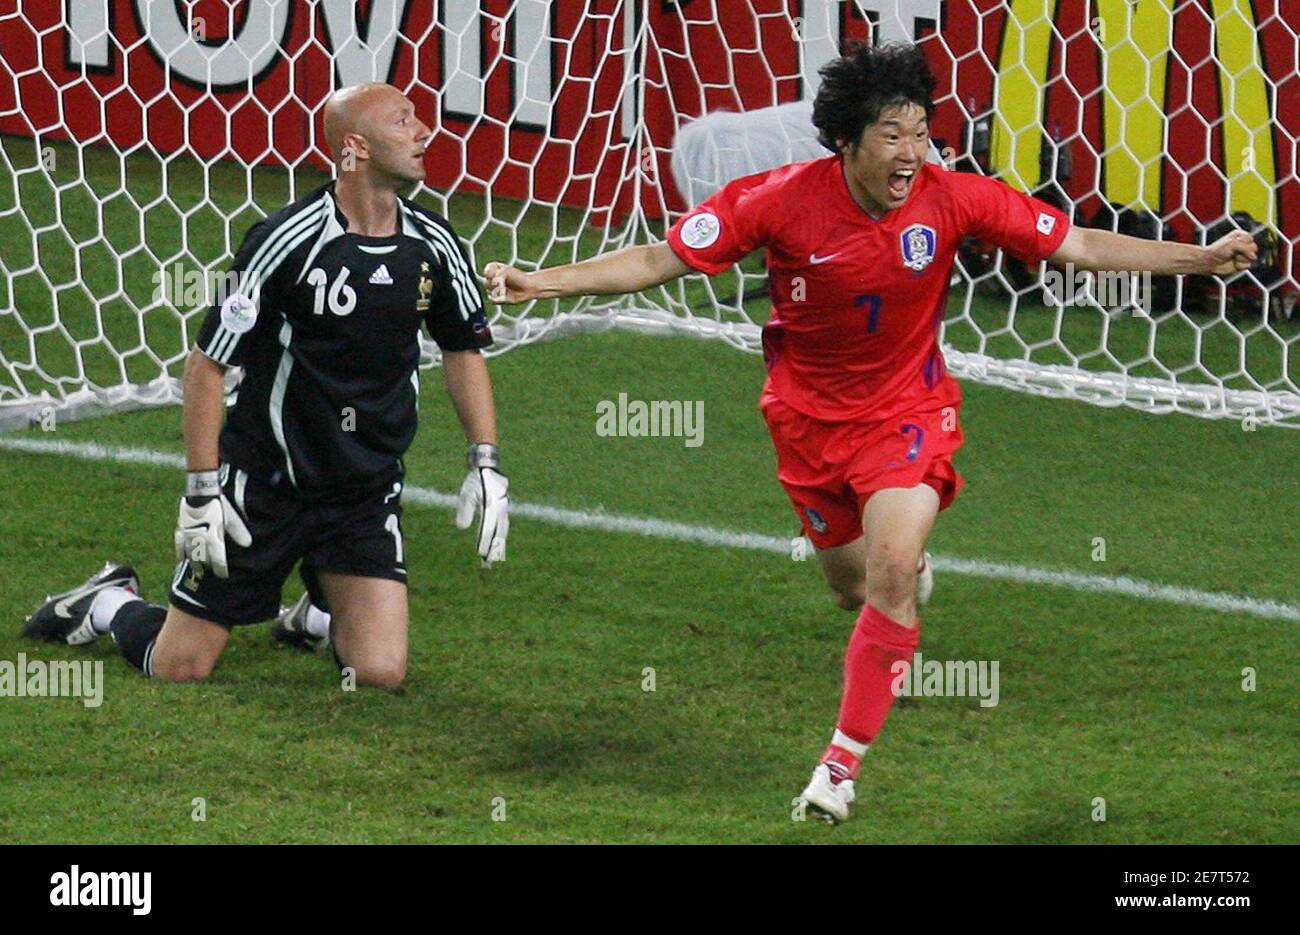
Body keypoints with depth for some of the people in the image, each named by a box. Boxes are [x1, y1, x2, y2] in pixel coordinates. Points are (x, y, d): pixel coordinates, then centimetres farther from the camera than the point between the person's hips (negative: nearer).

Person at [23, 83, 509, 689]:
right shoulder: (287, 242, -18)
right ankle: (109, 603, 34)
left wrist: (486, 465, 4)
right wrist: (201, 490, -14)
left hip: (367, 496, 4)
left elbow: (464, 349, 14)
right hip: (264, 481, -4)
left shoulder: (434, 247, -3)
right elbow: (207, 363, -12)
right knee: (179, 670, -1)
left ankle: (326, 609, 24)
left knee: (380, 674, -11)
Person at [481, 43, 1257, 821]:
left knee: (893, 568, -23)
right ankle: (913, 571, 56)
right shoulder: (780, 200, -21)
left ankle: (844, 761, -12)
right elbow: (658, 260, -15)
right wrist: (542, 284, -22)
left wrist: (1203, 258, -18)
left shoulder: (953, 200, -19)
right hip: (811, 415, 1)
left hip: (908, 411, -1)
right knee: (855, 588, 15)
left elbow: (1081, 246, -12)